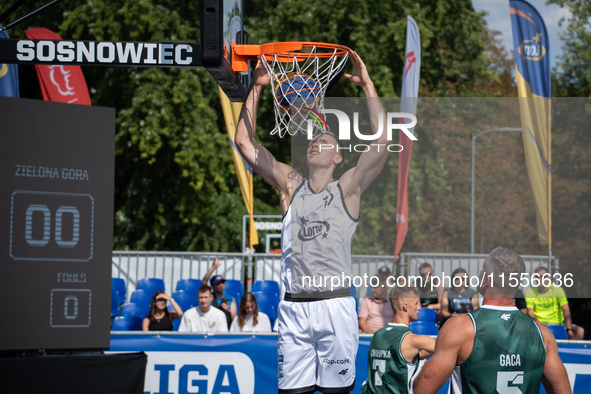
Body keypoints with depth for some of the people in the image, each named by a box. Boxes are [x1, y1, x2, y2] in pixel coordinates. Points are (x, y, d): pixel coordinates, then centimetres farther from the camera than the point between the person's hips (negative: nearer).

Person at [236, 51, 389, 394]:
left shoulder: (348, 189, 7)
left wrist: (368, 86, -6)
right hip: (294, 306, 2)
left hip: (336, 305, -2)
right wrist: (257, 87, 6)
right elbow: (245, 142, 11)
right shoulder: (290, 185, 14)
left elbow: (382, 141, -5)